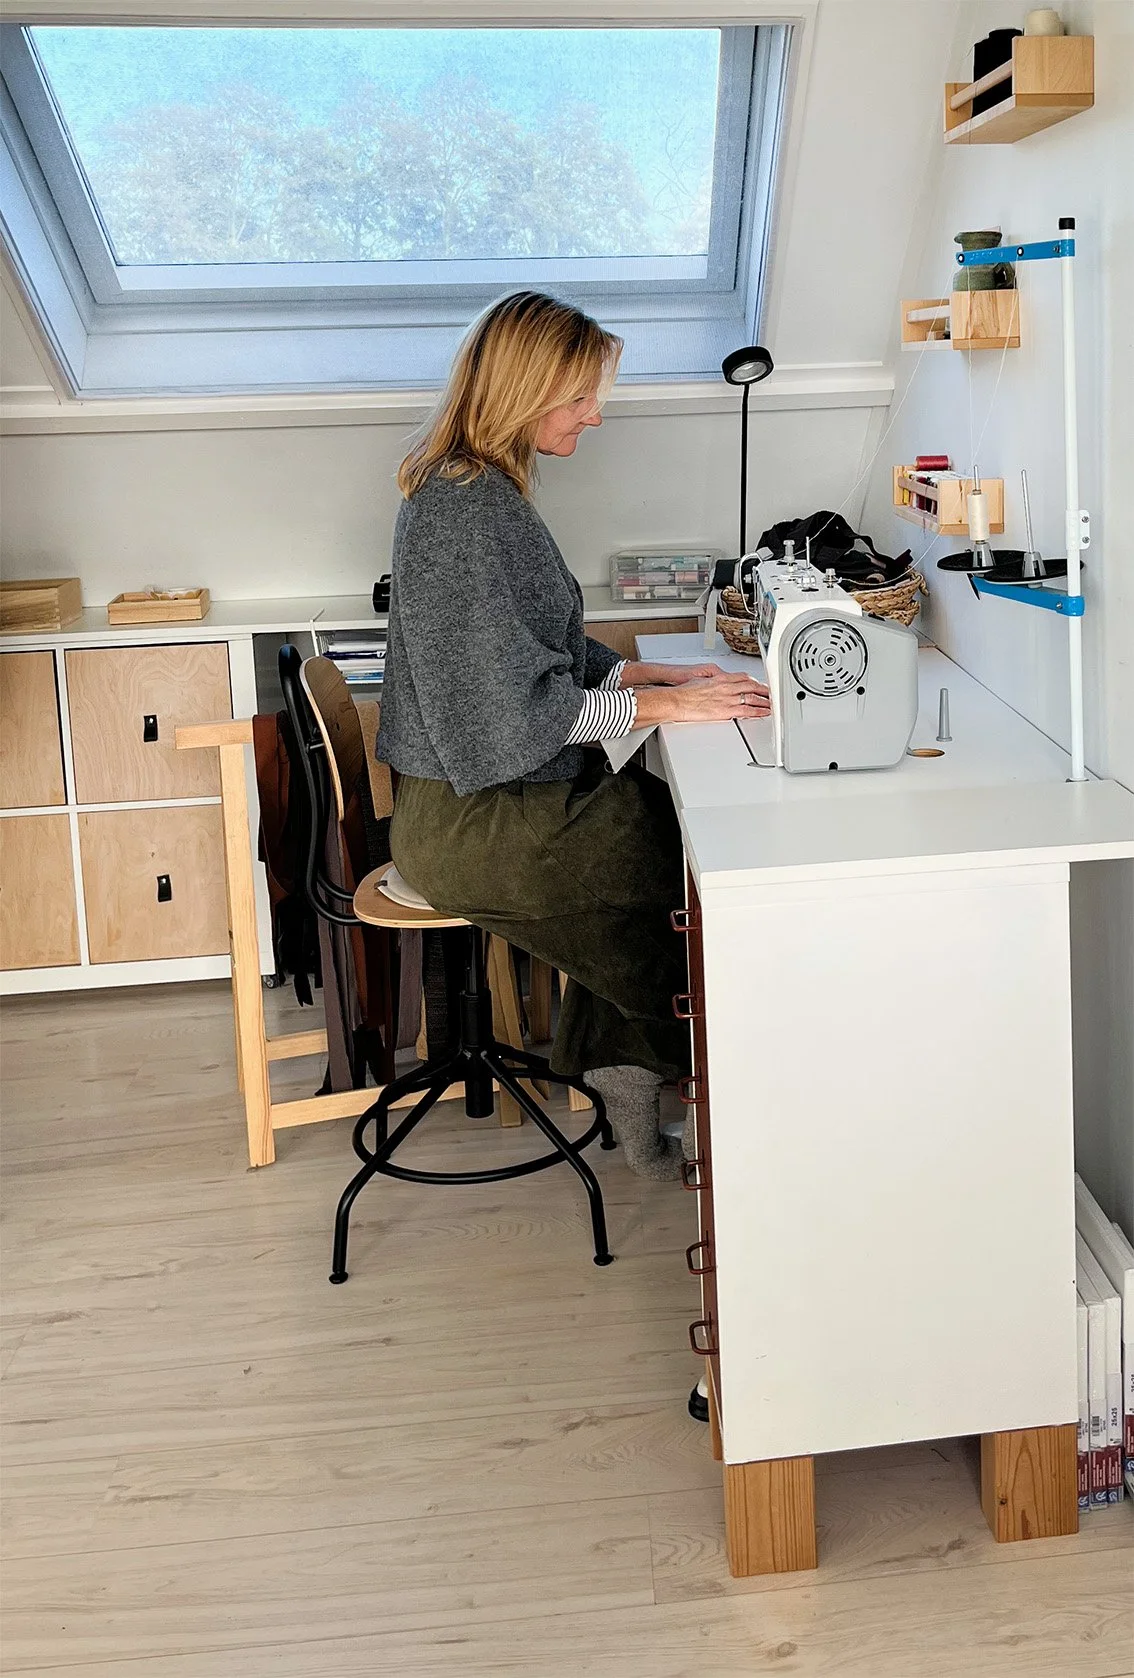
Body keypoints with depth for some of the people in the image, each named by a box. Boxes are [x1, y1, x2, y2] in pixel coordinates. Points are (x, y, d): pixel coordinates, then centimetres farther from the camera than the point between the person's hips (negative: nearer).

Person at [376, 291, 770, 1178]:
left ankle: (625, 1057, 8)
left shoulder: (487, 489, 12)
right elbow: (513, 701, -23)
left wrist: (654, 672, 5)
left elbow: (542, 651, 17)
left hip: (493, 796, 10)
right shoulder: (463, 508, -20)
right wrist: (660, 705, -17)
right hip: (473, 826, -10)